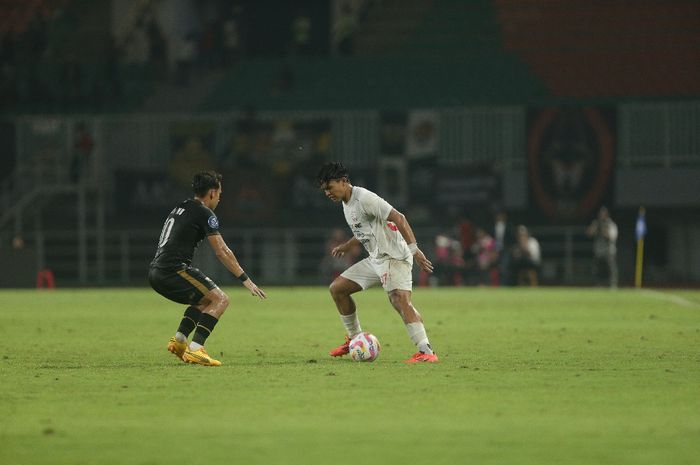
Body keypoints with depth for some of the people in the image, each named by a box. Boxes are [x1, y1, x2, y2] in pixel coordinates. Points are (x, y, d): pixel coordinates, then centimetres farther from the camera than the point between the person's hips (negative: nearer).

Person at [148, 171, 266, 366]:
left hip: (155, 273, 9)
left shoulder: (179, 209, 24)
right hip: (173, 269, -9)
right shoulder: (204, 213, -3)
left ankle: (179, 340, 11)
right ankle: (195, 349, -19)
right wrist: (246, 280, -4)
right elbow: (222, 252, -7)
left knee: (206, 300, 24)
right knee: (220, 299, -7)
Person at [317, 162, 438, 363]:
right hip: (375, 259, 10)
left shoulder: (364, 198, -16)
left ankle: (426, 352, -36)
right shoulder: (346, 204, 14)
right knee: (337, 288, 12)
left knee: (399, 299, -28)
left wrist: (414, 249, -29)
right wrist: (346, 247, 21)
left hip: (394, 256, -10)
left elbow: (398, 218, -22)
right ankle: (355, 339, 23)